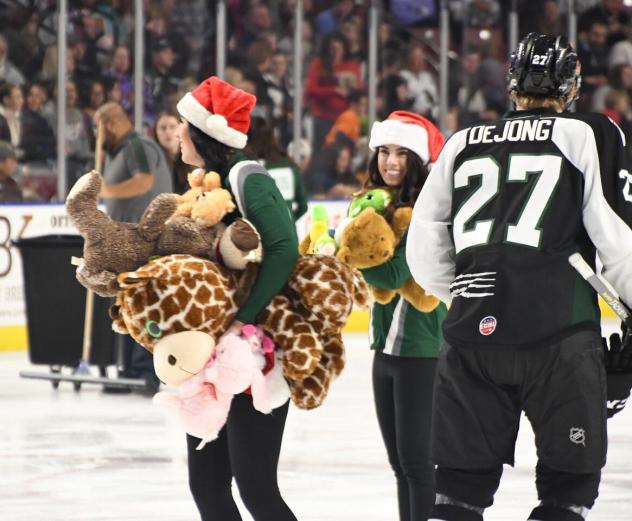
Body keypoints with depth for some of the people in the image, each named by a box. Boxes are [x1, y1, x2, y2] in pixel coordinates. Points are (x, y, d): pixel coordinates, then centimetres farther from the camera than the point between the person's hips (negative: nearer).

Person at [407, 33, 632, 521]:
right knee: (569, 480, 4)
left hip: (471, 335, 4)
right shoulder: (589, 134, 3)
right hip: (559, 335, -4)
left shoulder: (462, 143, 16)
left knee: (463, 481, 12)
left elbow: (424, 249, 16)